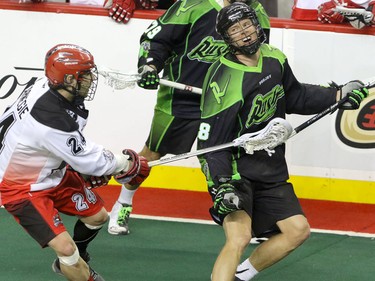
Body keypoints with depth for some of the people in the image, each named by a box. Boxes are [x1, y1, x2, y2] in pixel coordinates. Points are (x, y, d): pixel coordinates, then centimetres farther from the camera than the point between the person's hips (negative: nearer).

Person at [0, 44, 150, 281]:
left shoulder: (49, 87, -14)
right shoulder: (51, 120, -39)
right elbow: (87, 161, -23)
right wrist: (127, 163, -7)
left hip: (52, 171, 9)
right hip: (22, 188, -9)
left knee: (98, 216, 17)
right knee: (66, 249, -18)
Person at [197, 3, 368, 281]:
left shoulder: (274, 59, -1)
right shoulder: (225, 82, -25)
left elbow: (295, 97, 18)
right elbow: (212, 141, -23)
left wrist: (339, 95, 10)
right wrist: (221, 185, -32)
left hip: (270, 170, 8)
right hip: (234, 170, -8)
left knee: (298, 230, 10)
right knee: (239, 237, -26)